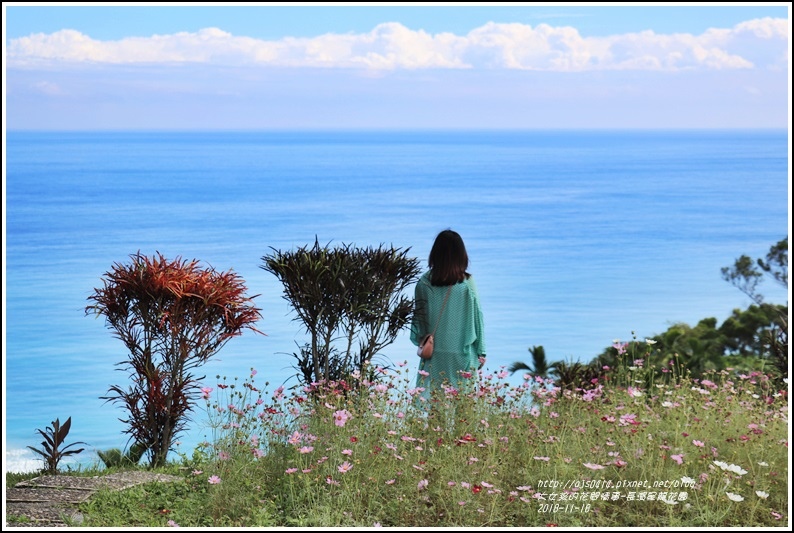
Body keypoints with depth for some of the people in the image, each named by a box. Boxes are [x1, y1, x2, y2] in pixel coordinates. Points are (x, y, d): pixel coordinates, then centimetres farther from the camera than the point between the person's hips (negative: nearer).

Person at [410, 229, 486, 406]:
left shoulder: (425, 282, -3)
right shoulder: (467, 283, -6)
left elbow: (419, 315, 4)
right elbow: (477, 317, -1)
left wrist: (421, 341, 19)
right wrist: (481, 352, 8)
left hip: (434, 355, 1)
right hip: (462, 354, -1)